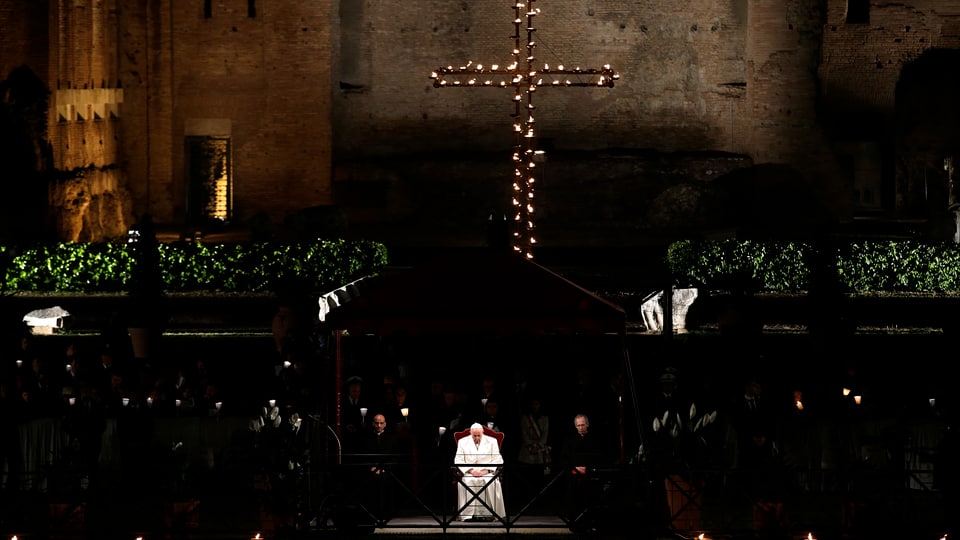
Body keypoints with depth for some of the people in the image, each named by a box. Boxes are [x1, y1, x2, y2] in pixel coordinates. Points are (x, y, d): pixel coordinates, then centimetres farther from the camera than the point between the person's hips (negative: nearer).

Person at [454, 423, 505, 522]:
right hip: (469, 473, 0)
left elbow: (497, 460, 7)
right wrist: (470, 470, -10)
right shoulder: (462, 442, 11)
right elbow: (458, 461, 6)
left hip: (487, 472, 0)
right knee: (466, 481, -35)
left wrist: (486, 470, -10)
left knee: (491, 482, -35)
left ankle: (488, 513, -30)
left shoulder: (492, 442, 11)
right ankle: (468, 514, -34)